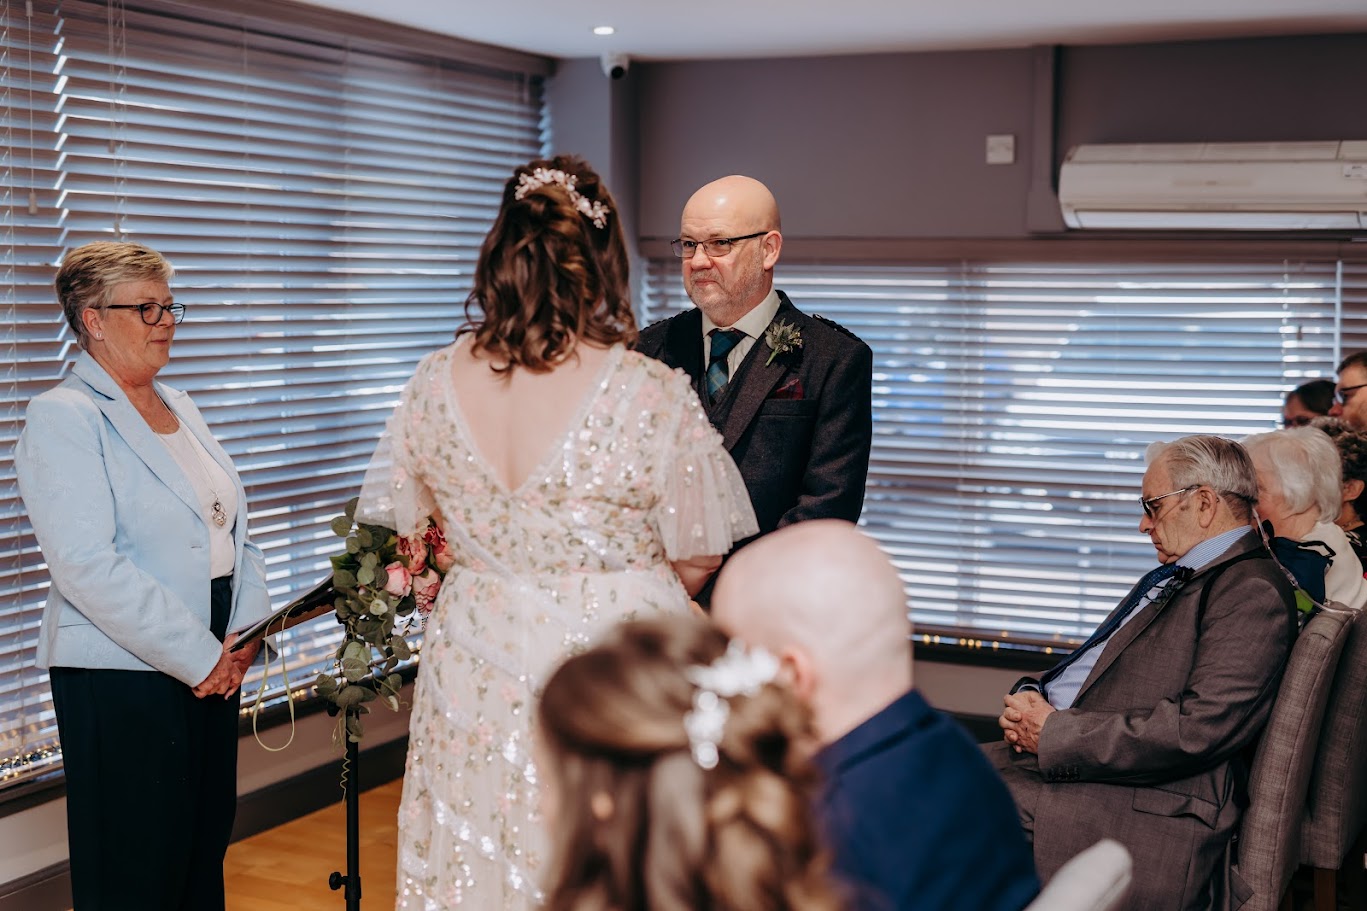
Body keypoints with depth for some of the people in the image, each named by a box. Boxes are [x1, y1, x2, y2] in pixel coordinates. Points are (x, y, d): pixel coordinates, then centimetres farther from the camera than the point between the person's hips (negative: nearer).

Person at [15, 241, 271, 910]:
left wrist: (244, 631, -2)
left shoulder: (179, 409, 15)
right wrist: (199, 657, -17)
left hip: (214, 663, 8)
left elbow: (233, 530, 15)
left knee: (207, 847, 13)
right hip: (122, 678, -7)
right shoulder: (64, 419, -10)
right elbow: (88, 567, -20)